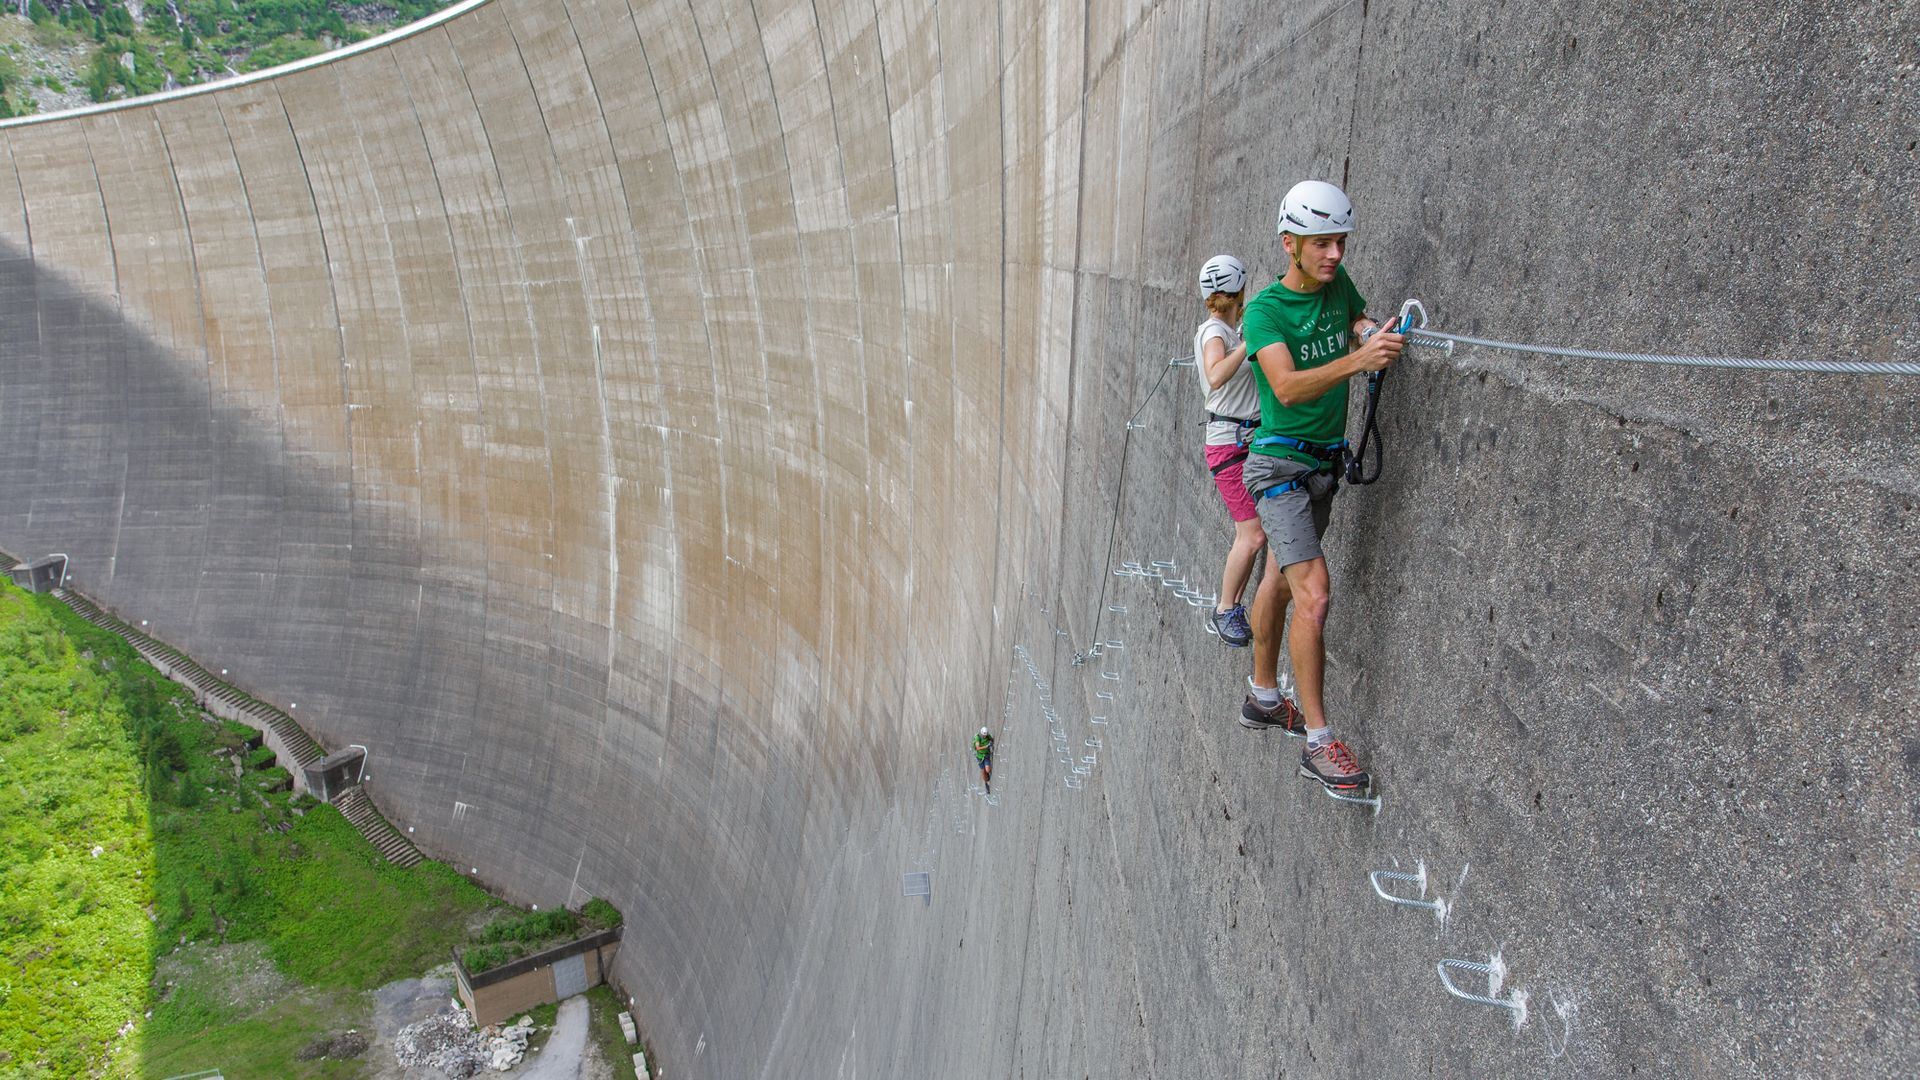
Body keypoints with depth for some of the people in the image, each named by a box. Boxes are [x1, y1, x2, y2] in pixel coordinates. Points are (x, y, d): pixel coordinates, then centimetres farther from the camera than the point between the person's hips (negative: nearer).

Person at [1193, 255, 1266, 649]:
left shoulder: (1228, 330, 14)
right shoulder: (1214, 331, -13)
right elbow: (1216, 376, -34)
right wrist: (1250, 341, -37)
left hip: (1250, 440, 9)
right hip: (1229, 444, -9)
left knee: (1250, 533, 9)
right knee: (1253, 535, -10)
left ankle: (1234, 606, 20)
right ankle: (1224, 610, 6)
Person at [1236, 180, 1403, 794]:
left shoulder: (1337, 282, 3)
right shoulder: (1265, 310, -17)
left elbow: (1358, 316, 24)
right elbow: (1287, 387, -31)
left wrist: (1367, 330, 1)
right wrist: (1355, 360, -45)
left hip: (1325, 462, 7)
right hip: (1280, 462, -7)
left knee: (1281, 581, 19)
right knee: (1313, 594, -16)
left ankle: (1263, 697, 35)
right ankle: (1319, 744, -10)